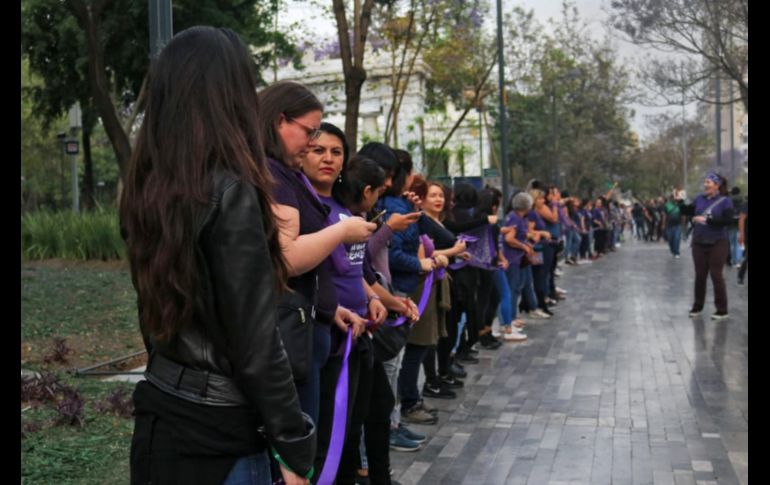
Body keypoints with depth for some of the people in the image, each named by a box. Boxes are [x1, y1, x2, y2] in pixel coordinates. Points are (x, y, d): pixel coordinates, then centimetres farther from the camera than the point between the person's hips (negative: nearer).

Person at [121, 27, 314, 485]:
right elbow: (255, 343, -20)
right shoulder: (229, 193, -20)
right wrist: (296, 447, -12)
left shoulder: (148, 190, 2)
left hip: (159, 419, 8)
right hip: (217, 432, -7)